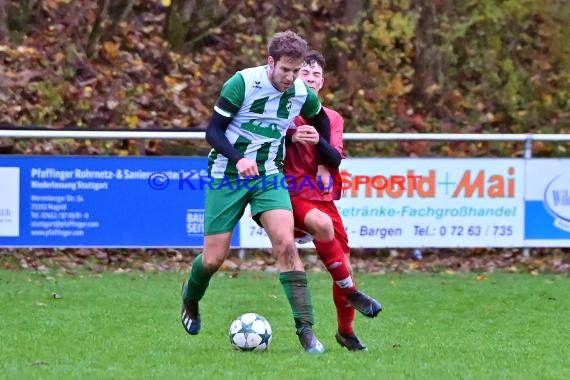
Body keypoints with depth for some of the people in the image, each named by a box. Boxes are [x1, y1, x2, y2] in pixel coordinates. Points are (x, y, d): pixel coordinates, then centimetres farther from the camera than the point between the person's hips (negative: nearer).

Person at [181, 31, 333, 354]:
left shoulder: (302, 94, -5)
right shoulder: (243, 83, -18)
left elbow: (321, 119, 19)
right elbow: (213, 131, -15)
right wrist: (238, 159, -31)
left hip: (269, 177, 2)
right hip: (228, 176, -2)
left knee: (286, 245, -19)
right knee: (214, 258, 0)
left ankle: (306, 329, -17)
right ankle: (191, 299, 36)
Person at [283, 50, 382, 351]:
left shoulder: (332, 119, 14)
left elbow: (336, 158, 0)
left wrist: (318, 141, -21)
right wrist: (291, 137, -24)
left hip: (324, 196, 5)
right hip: (292, 194, -5)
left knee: (343, 256, 1)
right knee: (322, 223, -35)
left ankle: (346, 331, 19)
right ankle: (351, 292, -23)